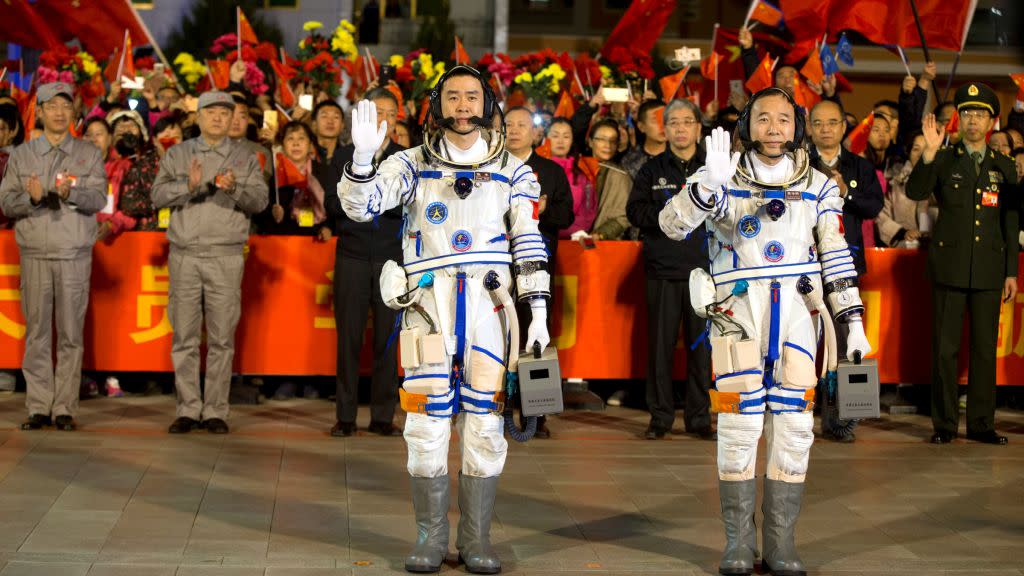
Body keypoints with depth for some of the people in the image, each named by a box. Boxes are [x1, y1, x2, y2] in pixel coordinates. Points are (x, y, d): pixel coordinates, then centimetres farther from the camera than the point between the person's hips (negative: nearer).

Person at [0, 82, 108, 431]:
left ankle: (65, 407, 4)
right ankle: (38, 407, 6)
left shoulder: (89, 154, 8)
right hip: (34, 252, 1)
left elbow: (99, 199, -4)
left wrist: (71, 193, -23)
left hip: (75, 253, -1)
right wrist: (31, 198, -15)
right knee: (36, 331, 1)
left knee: (71, 333, -1)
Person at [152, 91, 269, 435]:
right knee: (184, 336, 1)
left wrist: (235, 189, -18)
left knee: (222, 338, 0)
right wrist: (188, 186, -15)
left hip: (226, 256, 0)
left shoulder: (245, 157, 11)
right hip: (184, 255, 1)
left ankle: (215, 411, 6)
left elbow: (260, 200, 0)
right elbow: (158, 196, 2)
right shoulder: (178, 154, 12)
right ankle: (188, 410, 8)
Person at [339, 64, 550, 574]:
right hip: (429, 303, -1)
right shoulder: (413, 165, 8)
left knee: (485, 424, 1)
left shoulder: (511, 172, 11)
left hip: (489, 303, 1)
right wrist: (362, 156, -23)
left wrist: (539, 314, 3)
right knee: (427, 423, -3)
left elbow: (529, 245, 10)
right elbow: (359, 206, -5)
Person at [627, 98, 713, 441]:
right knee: (660, 343, 0)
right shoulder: (652, 171, 10)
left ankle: (699, 417, 10)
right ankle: (660, 416, 8)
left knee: (701, 344, 2)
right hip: (663, 270, 0)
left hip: (704, 269, 0)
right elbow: (635, 211, 1)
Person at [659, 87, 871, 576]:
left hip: (797, 310, 3)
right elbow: (671, 224, -12)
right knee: (740, 424, -7)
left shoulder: (818, 188, 11)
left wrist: (853, 323, 9)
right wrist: (709, 185, -28)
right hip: (738, 308, -2)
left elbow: (836, 259, 14)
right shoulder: (722, 181, 3)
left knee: (793, 426, 0)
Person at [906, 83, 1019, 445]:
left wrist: (1011, 272, 7)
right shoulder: (944, 161, 5)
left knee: (985, 347, 4)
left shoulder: (1004, 168, 11)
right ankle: (944, 424, 6)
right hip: (949, 266, -2)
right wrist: (929, 153, -24)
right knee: (945, 347, -1)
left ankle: (981, 423, 12)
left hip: (989, 270, 2)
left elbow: (1011, 224, 12)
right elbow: (914, 192, -12)